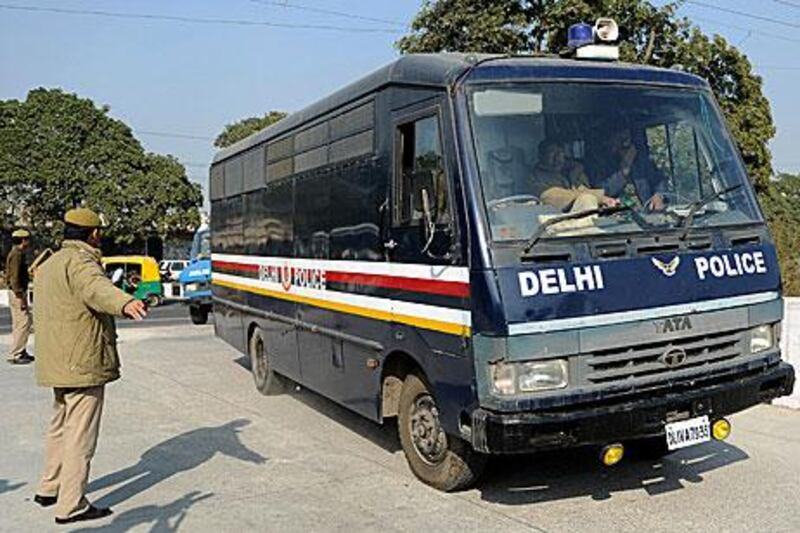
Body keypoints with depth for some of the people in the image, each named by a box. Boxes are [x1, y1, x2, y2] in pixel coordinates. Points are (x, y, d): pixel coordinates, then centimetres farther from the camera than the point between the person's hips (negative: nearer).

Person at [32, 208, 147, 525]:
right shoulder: (80, 261, -15)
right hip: (83, 363, -10)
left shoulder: (49, 264, 19)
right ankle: (71, 506, 1)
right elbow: (96, 288, -40)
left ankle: (49, 488, 37)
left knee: (61, 425, 24)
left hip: (58, 364, 10)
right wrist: (124, 304, -58)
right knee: (81, 434, -4)